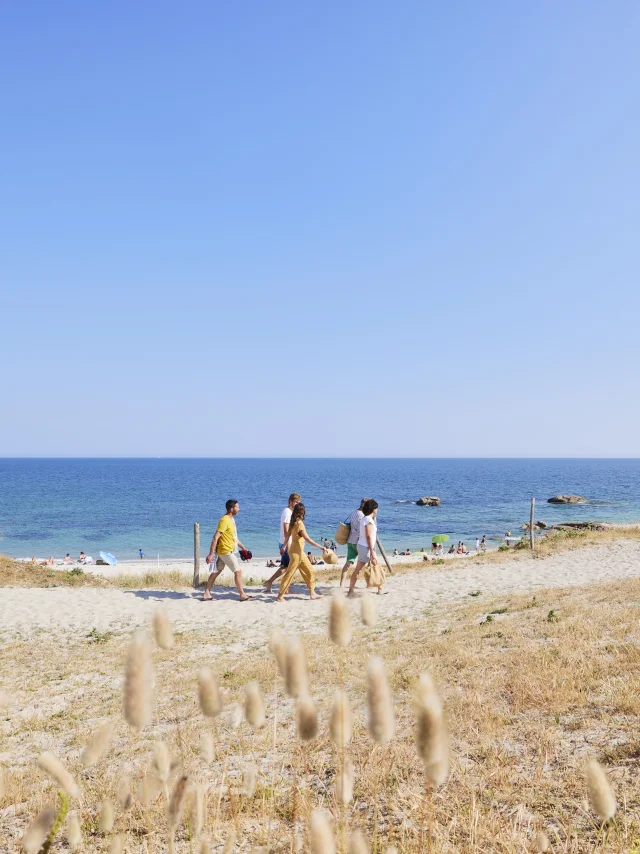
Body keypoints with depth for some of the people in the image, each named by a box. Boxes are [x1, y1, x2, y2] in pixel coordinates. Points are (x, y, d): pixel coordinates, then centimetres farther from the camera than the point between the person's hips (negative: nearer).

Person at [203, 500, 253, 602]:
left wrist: (243, 547, 23)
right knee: (238, 571, -2)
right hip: (226, 551, -9)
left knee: (216, 572, 11)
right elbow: (215, 537, -23)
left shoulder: (231, 519, 11)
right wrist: (211, 554, -26)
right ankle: (242, 595, 6)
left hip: (223, 551, 9)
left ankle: (207, 594, 16)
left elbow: (234, 537, 22)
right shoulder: (224, 520, -19)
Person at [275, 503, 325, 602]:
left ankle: (312, 593, 19)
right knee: (290, 573, -4)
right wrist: (320, 547, -25)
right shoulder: (299, 523, -20)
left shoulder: (293, 522, 5)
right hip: (296, 552, -9)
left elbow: (288, 535, 14)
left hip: (300, 551, 9)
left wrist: (284, 547, 27)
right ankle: (280, 596, 1)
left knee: (310, 571, 13)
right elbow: (307, 539, -25)